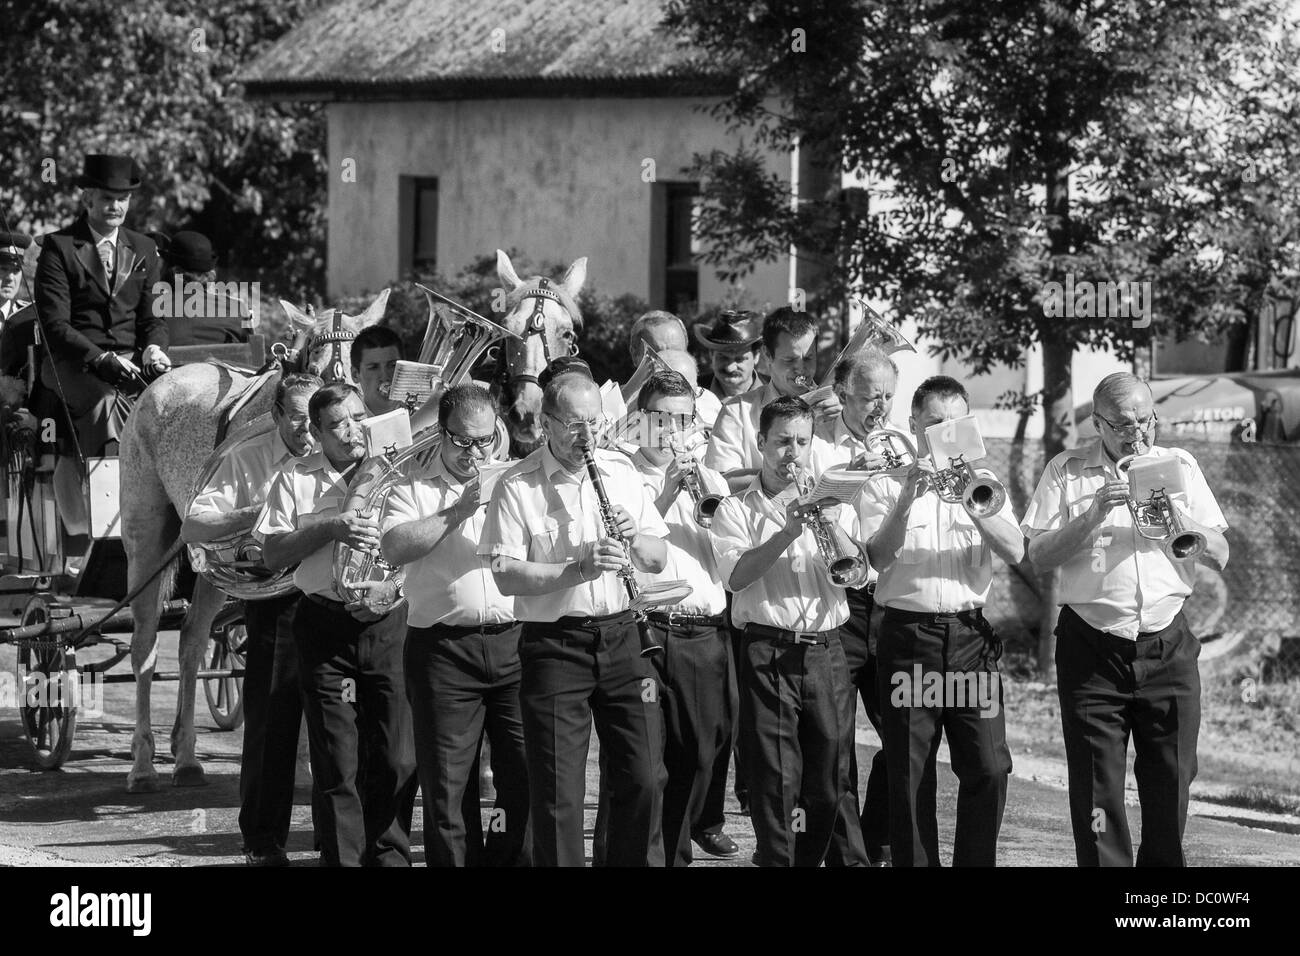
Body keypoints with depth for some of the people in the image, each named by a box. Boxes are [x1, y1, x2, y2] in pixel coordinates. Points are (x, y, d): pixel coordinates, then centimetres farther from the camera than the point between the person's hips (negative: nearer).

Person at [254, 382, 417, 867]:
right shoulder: (295, 479, 8)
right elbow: (272, 553, 0)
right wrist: (331, 529, -13)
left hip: (389, 622, 0)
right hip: (324, 624, 0)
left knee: (397, 760, -3)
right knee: (337, 765, 1)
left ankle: (389, 854, 10)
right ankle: (343, 858, 8)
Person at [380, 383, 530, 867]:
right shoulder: (414, 488, 8)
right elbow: (394, 547, -10)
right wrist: (458, 511, -14)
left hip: (513, 643, 2)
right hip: (442, 645, -2)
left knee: (525, 774, -1)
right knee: (447, 785, 1)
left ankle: (513, 859, 10)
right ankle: (454, 862, 9)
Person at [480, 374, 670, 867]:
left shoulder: (620, 471, 8)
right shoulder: (517, 487, -6)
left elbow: (657, 560, 12)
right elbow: (507, 576, -14)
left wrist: (633, 540, -10)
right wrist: (579, 568, -23)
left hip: (620, 637, 4)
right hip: (554, 644, -4)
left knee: (645, 777, 5)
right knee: (558, 789, -2)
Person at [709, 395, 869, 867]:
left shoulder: (833, 505, 14)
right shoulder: (736, 510, 5)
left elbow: (858, 574, 1)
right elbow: (736, 575, -12)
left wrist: (835, 531, -17)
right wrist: (788, 532, -21)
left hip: (826, 651, 2)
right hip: (768, 653, -2)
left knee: (831, 774, 4)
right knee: (776, 777, -5)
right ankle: (778, 858, 1)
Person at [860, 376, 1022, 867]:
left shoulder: (983, 482, 13)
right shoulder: (884, 486, 7)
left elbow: (1014, 551, -3)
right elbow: (879, 555, -9)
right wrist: (906, 500, -21)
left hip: (970, 635, 2)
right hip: (907, 633, -2)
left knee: (989, 769, -5)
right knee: (910, 774, -1)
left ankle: (975, 862, 5)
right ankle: (914, 862, 6)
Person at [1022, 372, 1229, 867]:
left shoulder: (1179, 467, 10)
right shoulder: (1067, 472, 5)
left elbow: (1219, 556, 6)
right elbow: (1039, 555, -4)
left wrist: (1171, 512, -10)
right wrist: (1094, 515, -16)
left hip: (1167, 645, 2)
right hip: (1092, 651, -2)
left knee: (1170, 783, 2)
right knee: (1096, 787, -3)